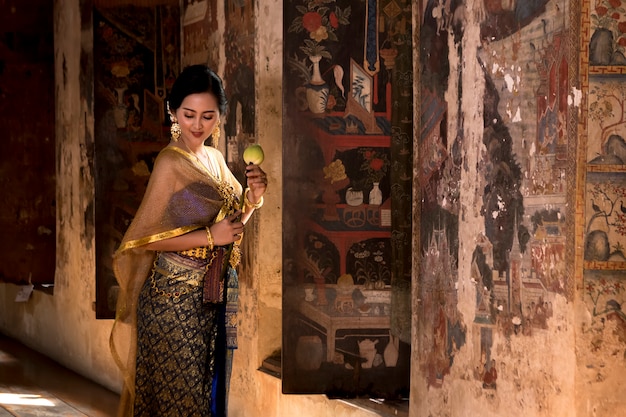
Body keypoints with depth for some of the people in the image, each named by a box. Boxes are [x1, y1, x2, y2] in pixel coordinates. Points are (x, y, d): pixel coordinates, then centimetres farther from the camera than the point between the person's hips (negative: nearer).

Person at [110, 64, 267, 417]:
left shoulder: (215, 159, 8)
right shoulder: (171, 163, -13)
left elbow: (233, 219, 19)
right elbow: (145, 238, -16)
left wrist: (254, 196, -1)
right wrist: (209, 236, -20)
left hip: (215, 293, 7)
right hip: (177, 296, -7)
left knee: (211, 389, 13)